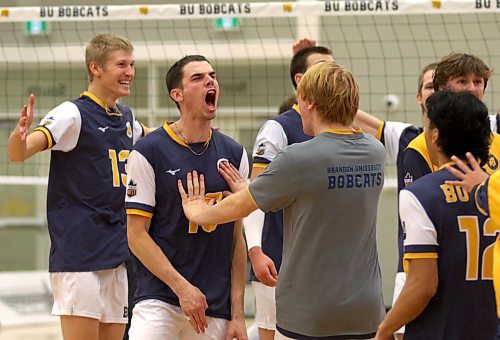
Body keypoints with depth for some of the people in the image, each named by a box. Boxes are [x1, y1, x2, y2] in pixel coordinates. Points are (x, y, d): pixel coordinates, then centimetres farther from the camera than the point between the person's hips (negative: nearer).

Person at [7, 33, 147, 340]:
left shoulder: (127, 117, 13)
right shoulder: (73, 114, -9)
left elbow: (145, 135, 39)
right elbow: (19, 153, -22)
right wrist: (20, 136, -45)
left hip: (118, 256, 7)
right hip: (78, 254, -7)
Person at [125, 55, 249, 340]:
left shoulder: (235, 154, 8)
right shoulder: (148, 152, -4)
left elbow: (237, 239, 10)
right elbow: (137, 235, -5)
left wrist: (238, 315, 6)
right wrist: (182, 287, -12)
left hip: (216, 308, 4)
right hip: (159, 301, -4)